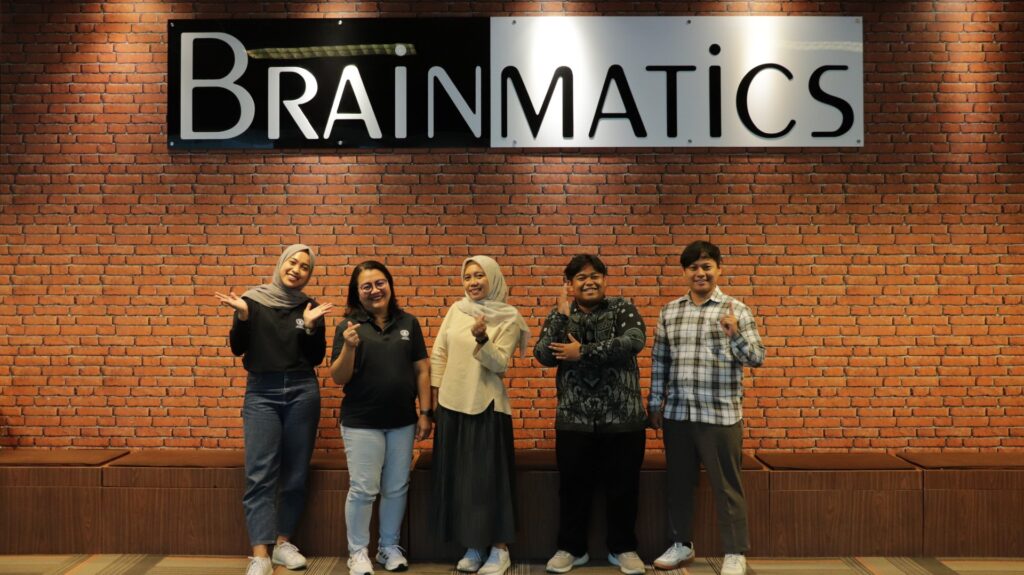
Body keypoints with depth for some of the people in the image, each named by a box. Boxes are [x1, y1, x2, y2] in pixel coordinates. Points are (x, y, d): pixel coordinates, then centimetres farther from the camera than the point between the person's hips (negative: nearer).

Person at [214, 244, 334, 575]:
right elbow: (238, 349, -2)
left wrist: (310, 326, -12)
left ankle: (283, 543, 20)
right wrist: (242, 315, -16)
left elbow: (316, 358, 3)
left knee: (295, 473, 6)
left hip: (302, 392, 2)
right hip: (261, 393, -2)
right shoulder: (252, 300, 1)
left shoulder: (310, 307, 5)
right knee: (260, 474, -7)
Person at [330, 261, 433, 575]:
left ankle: (389, 546, 28)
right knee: (363, 489, 1)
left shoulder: (408, 323, 3)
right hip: (362, 422, -3)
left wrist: (425, 412, 0)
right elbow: (338, 378, -6)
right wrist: (349, 347, -23)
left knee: (397, 488, 12)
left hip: (402, 422, 3)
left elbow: (422, 370, 5)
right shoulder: (350, 326, -4)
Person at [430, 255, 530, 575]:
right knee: (458, 477, 10)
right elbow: (438, 353, 9)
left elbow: (499, 364, -14)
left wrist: (482, 339, -29)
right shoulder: (456, 310, 6)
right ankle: (472, 546, 23)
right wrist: (434, 394, 7)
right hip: (452, 404, 5)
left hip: (487, 407, -4)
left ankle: (499, 549, 14)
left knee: (489, 476, 0)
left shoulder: (509, 318, -6)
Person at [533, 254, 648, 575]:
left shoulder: (623, 309, 0)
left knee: (623, 488, 10)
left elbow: (635, 340, -20)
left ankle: (623, 548, 28)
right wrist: (562, 315, -16)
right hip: (574, 420, 1)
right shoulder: (560, 316, 5)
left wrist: (583, 352, -20)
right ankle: (571, 548, 28)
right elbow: (545, 357, -8)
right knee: (574, 488, 11)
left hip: (623, 419, -1)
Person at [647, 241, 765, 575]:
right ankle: (682, 544, 30)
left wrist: (735, 334, -24)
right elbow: (659, 361, 13)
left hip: (721, 415, -4)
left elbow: (757, 358, -6)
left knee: (727, 487, 5)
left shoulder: (735, 310, -2)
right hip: (677, 414, 4)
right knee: (679, 483, 14)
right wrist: (655, 403, 11)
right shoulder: (670, 312, 8)